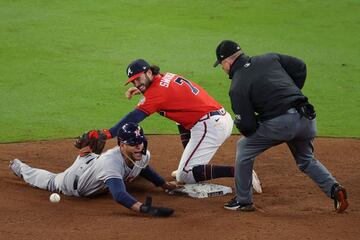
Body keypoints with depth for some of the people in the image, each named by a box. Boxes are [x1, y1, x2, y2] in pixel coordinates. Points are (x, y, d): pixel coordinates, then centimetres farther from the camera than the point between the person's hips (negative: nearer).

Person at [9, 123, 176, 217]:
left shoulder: (143, 155, -27)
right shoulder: (111, 162, -52)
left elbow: (143, 167, 0)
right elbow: (119, 195, -65)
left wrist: (164, 184, -4)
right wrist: (144, 208, -79)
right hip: (74, 184, -6)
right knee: (49, 181, 25)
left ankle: (88, 153, 52)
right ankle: (19, 167, 54)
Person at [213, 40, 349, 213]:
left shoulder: (237, 86, -2)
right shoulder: (269, 59, 15)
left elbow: (246, 126, -5)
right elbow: (300, 67, 18)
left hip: (281, 123, -6)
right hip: (307, 119, 6)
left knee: (244, 147, 16)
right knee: (306, 160, 28)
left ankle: (243, 201, 18)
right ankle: (334, 189, 5)